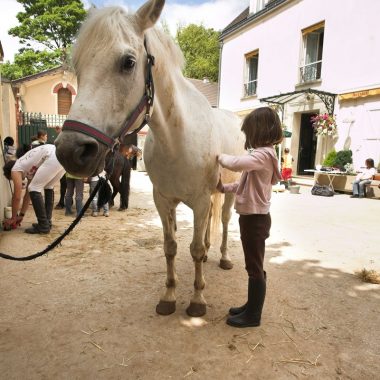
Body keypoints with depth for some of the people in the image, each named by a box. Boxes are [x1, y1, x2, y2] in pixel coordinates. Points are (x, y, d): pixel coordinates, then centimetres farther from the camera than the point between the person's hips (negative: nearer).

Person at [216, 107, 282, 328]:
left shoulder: (263, 154, -19)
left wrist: (220, 157, -18)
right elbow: (245, 184, 19)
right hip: (252, 217, 10)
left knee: (255, 268, 3)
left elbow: (236, 164, -37)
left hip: (255, 219, -10)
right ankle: (251, 306, 35)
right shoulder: (263, 155, 13)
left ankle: (253, 316, 18)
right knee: (254, 266, 19)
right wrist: (224, 188, 11)